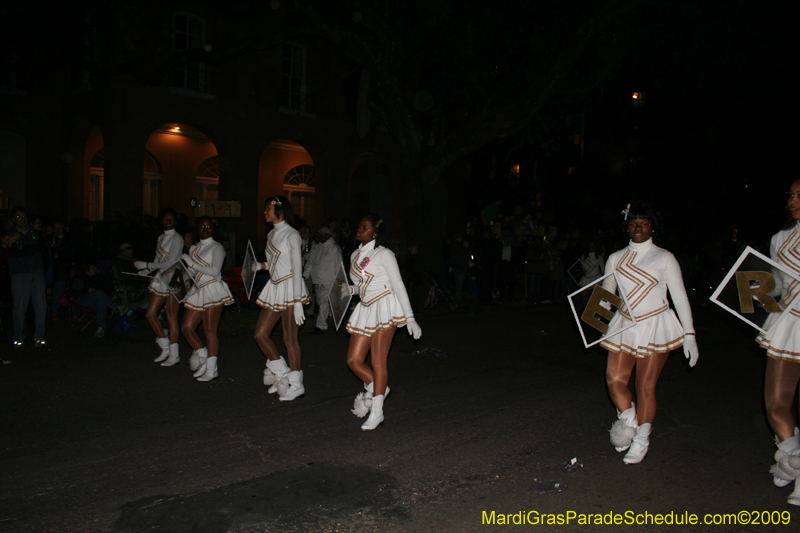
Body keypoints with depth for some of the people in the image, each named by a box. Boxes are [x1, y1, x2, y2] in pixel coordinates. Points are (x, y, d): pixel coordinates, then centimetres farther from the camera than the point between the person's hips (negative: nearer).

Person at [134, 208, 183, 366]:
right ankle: (165, 348, 18)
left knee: (171, 317, -5)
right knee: (150, 313, 6)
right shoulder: (161, 238, 16)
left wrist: (146, 265, -12)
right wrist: (147, 270, 3)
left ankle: (174, 354, 4)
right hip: (161, 279, 8)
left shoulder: (177, 239, -10)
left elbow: (170, 263, -16)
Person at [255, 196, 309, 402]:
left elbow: (297, 268, -16)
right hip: (274, 288, 8)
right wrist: (262, 266, 4)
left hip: (290, 287, -8)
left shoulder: (291, 235, -10)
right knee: (260, 334, 5)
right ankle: (281, 373, 21)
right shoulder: (271, 234, 14)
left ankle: (295, 384, 10)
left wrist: (298, 302, -20)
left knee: (290, 339, -2)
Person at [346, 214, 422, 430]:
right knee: (353, 360, 2)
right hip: (365, 309, 7)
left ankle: (376, 412, 1)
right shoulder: (355, 255, 14)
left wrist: (410, 317, -11)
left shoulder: (384, 254, -6)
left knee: (377, 361, -7)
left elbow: (398, 285, -8)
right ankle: (377, 389, 27)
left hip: (384, 307, -7)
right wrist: (351, 289, 5)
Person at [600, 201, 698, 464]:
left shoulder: (664, 258, 1)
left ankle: (641, 441, 16)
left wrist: (689, 334, -3)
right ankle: (628, 421, 21)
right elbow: (606, 295, 16)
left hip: (655, 327, -3)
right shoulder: (616, 259, 9)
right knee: (614, 378, -6)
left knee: (645, 387, -1)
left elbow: (680, 297, 1)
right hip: (624, 326, 3)